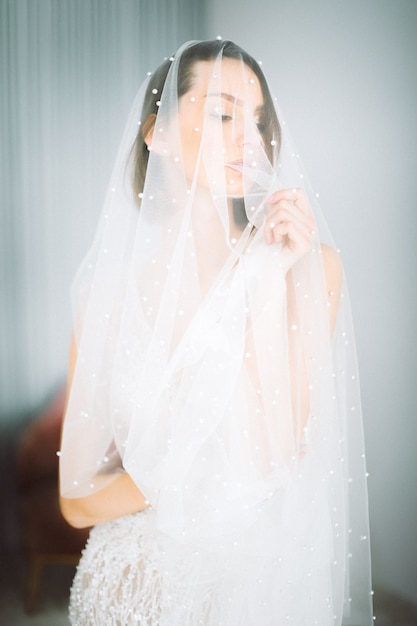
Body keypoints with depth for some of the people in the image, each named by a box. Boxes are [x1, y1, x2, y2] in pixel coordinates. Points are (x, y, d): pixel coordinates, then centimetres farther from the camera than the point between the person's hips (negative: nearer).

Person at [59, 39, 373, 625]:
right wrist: (206, 470, -16)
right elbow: (79, 498, -9)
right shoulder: (107, 285, -9)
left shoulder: (311, 266, -11)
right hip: (139, 573, 1)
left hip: (264, 575, 0)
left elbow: (274, 451, -20)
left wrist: (269, 282, -22)